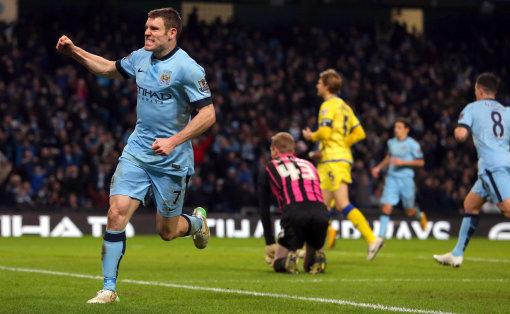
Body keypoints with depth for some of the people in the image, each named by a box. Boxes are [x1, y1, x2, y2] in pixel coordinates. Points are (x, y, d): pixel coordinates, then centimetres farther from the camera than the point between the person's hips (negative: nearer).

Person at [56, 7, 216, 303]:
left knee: (167, 231, 6)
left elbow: (208, 114, -17)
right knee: (117, 212, -12)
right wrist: (74, 51, 12)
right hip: (137, 150, 5)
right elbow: (109, 68, 24)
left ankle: (197, 221, 43)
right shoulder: (141, 57, 4)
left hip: (171, 158, -5)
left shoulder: (187, 68, -15)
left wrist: (173, 141, -24)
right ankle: (109, 288, -7)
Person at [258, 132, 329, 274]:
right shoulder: (309, 165, 32)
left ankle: (289, 261, -18)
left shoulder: (268, 169, 22)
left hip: (294, 215, -3)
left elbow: (264, 209, 20)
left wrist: (269, 243, 25)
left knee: (278, 263, 14)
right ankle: (316, 257, -9)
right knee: (311, 266, 24)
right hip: (321, 214, 3)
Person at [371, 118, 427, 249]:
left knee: (409, 212, 9)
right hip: (392, 178, 3)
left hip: (406, 179, -3)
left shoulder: (412, 144, -6)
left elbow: (420, 162, -5)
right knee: (386, 207, -11)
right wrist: (379, 167, 17)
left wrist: (403, 162, -15)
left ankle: (420, 215, 46)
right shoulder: (391, 142, 9)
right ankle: (380, 237, -11)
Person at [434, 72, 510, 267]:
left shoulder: (472, 108, 3)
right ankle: (457, 255, 23)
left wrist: (456, 130, 12)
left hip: (492, 165, -7)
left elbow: (461, 135, -9)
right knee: (470, 204, 19)